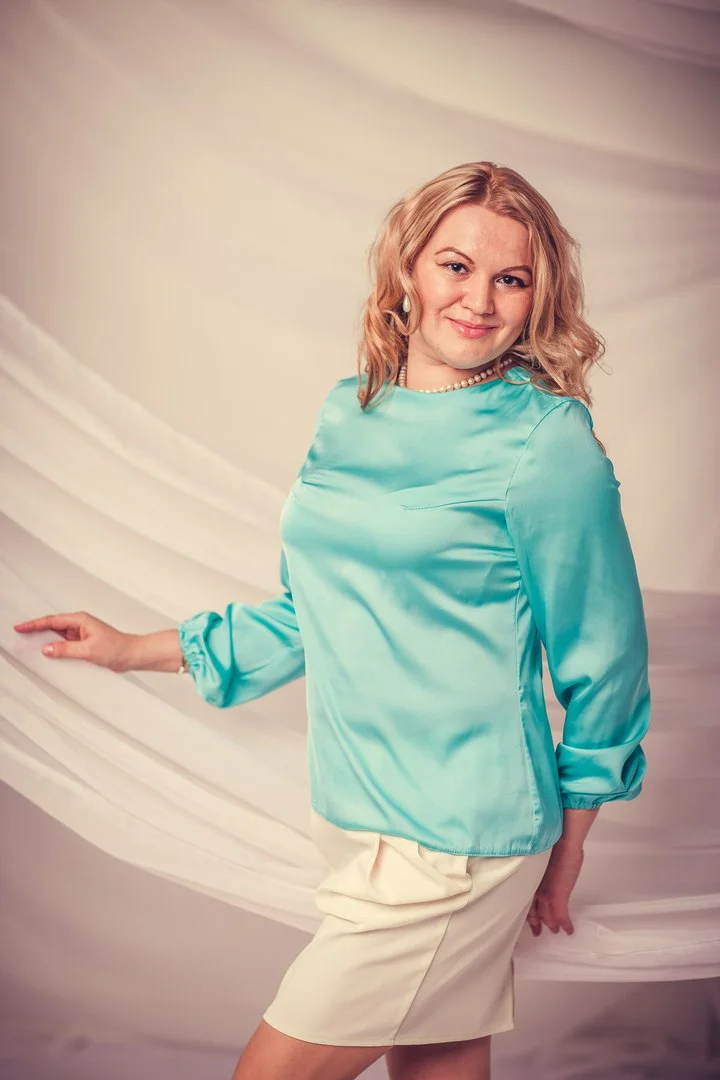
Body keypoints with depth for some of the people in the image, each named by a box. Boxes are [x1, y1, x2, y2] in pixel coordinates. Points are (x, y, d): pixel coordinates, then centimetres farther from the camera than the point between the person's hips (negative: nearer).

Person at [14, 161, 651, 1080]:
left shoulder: (548, 445, -12)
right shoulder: (349, 416, 5)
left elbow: (603, 663, -4)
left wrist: (564, 861, 3)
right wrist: (137, 651, 18)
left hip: (456, 838, -5)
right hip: (355, 818, 6)